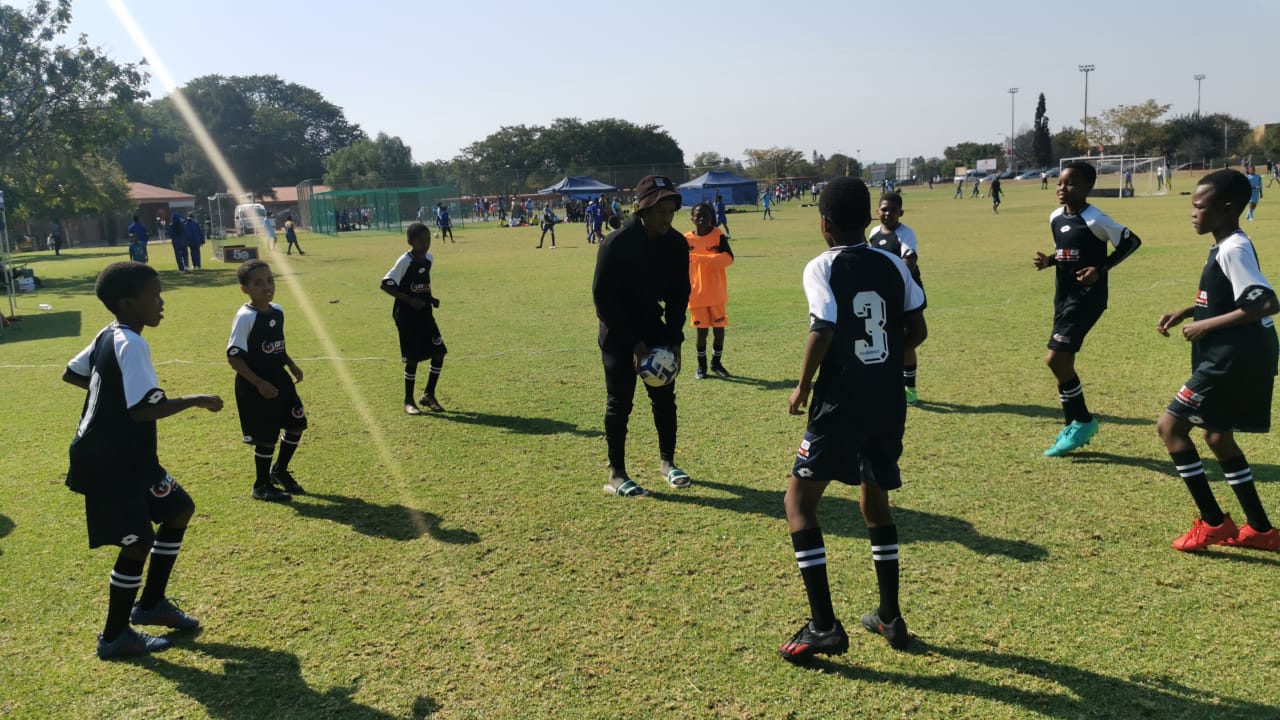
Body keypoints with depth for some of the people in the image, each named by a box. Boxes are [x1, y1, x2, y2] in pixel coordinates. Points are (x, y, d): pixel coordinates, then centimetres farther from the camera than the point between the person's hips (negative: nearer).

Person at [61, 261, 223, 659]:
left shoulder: (108, 336, 6)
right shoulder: (131, 345, -23)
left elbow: (71, 373, 20)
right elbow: (143, 410, -31)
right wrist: (196, 400, -21)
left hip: (123, 456, 10)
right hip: (109, 462, -10)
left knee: (179, 509, 16)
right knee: (138, 540, -1)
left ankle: (150, 604, 27)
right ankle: (114, 637, 16)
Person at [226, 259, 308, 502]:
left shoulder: (278, 311, 3)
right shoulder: (245, 317, -20)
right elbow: (234, 357, -20)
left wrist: (292, 365, 5)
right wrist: (259, 384, -23)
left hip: (279, 379, 7)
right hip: (255, 387, -7)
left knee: (296, 426, 13)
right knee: (267, 437, 2)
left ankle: (279, 471, 36)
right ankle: (261, 486, 24)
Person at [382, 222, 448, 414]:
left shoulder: (429, 259, 5)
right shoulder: (404, 261, -15)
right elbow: (385, 284, -16)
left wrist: (431, 298, 3)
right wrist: (410, 300, -22)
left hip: (424, 314, 6)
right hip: (407, 316, -6)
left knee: (439, 353, 2)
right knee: (413, 358, -2)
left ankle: (429, 395, 18)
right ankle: (408, 401, 15)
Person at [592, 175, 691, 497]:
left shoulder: (677, 244, -7)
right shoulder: (616, 244, -23)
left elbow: (679, 294, 3)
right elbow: (603, 299, -19)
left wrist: (674, 340, -5)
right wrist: (633, 343, -20)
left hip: (655, 328, 5)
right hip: (618, 333, -5)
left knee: (665, 397, 8)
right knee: (619, 402, -2)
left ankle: (667, 462, 26)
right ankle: (616, 475, 8)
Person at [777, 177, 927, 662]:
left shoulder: (822, 268, -10)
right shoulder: (892, 264, 6)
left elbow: (823, 331, -21)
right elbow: (917, 332, 7)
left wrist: (803, 386, -8)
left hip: (840, 404, -6)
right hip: (888, 404, 6)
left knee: (799, 501, 5)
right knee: (875, 502, 21)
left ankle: (824, 626, 0)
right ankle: (890, 617, 27)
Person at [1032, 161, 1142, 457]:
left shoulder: (1095, 220, -16)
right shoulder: (1055, 218, 7)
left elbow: (1132, 241, -11)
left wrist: (1101, 269, -18)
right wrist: (1048, 261, 1)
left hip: (1087, 297, -8)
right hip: (1063, 296, 8)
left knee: (1055, 359, -14)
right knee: (1063, 362, 10)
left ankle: (1084, 420, 4)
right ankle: (1071, 426, 22)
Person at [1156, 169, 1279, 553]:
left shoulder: (1233, 249, -18)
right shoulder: (1225, 247, 12)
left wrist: (1207, 325, -23)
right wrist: (1185, 312, 13)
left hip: (1234, 359, -11)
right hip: (1235, 357, 11)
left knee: (1170, 425, -7)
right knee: (1218, 435, 20)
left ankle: (1213, 522, 0)